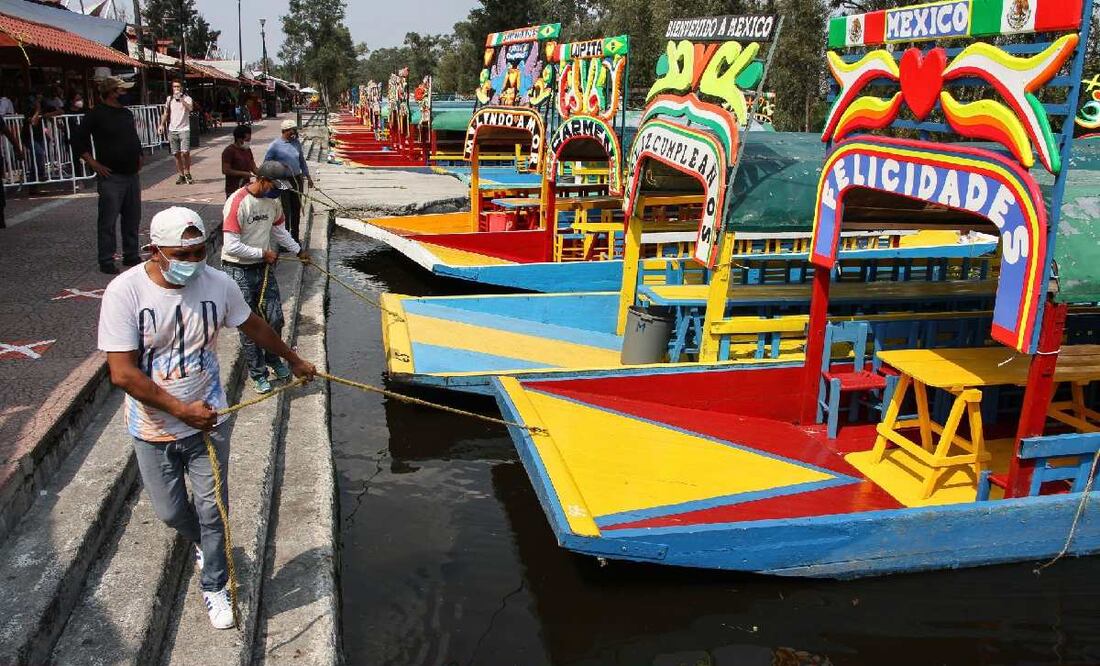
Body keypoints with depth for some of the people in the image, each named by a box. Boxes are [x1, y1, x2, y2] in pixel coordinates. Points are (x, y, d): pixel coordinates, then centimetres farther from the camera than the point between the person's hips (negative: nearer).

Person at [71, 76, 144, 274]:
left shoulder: (127, 113, 12)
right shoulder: (97, 114, -8)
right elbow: (77, 140, -9)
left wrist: (138, 157, 15)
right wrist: (94, 164, -11)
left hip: (132, 174, 7)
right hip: (111, 176, -7)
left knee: (133, 219, 12)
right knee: (108, 221, -2)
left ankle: (131, 255, 23)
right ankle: (106, 261, 4)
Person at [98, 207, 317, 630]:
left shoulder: (218, 284, -11)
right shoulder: (125, 291, -20)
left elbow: (253, 326, 9)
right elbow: (122, 373, -21)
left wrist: (293, 360, 21)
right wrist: (181, 410, -23)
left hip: (207, 421, 1)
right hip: (153, 428, -1)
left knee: (212, 509, 7)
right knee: (170, 511, 15)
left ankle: (214, 587, 29)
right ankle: (201, 543, 49)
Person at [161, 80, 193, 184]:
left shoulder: (187, 98, 0)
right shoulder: (169, 99, 14)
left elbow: (190, 107, -21)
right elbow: (166, 113, 21)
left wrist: (181, 99, -29)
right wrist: (162, 124, 12)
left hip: (184, 129, -4)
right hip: (172, 130, 4)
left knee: (185, 152, -16)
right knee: (177, 154, 4)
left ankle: (187, 173, 2)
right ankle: (181, 175, 12)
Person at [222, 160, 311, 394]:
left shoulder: (273, 200, 1)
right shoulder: (237, 203, -22)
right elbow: (232, 247, -24)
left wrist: (298, 250, 21)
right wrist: (264, 253, -15)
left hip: (264, 267, 6)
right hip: (239, 271, -6)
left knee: (275, 319, 9)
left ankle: (273, 359, 34)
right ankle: (258, 373, 18)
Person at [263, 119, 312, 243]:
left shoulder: (296, 143, 8)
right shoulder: (275, 145, -8)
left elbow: (302, 161, 19)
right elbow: (266, 163, -3)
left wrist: (308, 176, 20)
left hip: (296, 180, 6)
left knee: (296, 210, 11)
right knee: (285, 212, -5)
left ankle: (294, 238, 24)